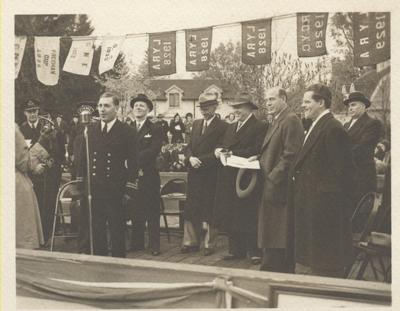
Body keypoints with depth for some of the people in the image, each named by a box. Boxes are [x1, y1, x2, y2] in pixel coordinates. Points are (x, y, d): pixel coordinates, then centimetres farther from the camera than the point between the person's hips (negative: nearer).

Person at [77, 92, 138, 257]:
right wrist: (80, 184, 7)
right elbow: (83, 160, 12)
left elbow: (133, 163, -4)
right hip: (93, 190, 4)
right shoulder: (90, 130, 9)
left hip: (116, 192, -3)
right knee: (96, 231, 10)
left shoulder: (126, 131, -3)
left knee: (117, 230, 6)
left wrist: (129, 190, -10)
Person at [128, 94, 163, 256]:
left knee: (152, 212, 1)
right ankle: (137, 243, 19)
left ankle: (154, 245, 6)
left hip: (149, 175, -3)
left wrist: (133, 160, -18)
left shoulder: (155, 129, 2)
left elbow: (153, 151, -11)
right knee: (135, 211, 8)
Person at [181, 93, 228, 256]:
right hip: (194, 174, 6)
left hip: (211, 174, -5)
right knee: (191, 210, 8)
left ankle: (210, 244, 14)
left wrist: (201, 161, -18)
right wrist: (190, 158, -8)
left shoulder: (222, 126, -6)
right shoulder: (196, 124, 14)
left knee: (210, 211, 3)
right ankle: (190, 242, 18)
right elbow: (189, 146, 13)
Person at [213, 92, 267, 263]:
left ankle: (255, 251, 8)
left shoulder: (259, 127, -7)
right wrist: (219, 150, -6)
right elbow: (222, 144, 18)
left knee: (249, 216, -2)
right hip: (228, 178, 8)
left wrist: (232, 153, -18)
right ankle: (236, 249, 20)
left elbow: (257, 150, -17)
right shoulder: (231, 127, 19)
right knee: (231, 215, 10)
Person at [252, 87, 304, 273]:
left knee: (278, 237, -3)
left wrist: (272, 179, -20)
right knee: (271, 235, 14)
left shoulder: (291, 121, -14)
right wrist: (259, 158, 8)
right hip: (270, 183, 10)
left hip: (279, 186, -10)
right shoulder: (276, 121, 18)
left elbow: (290, 156, -20)